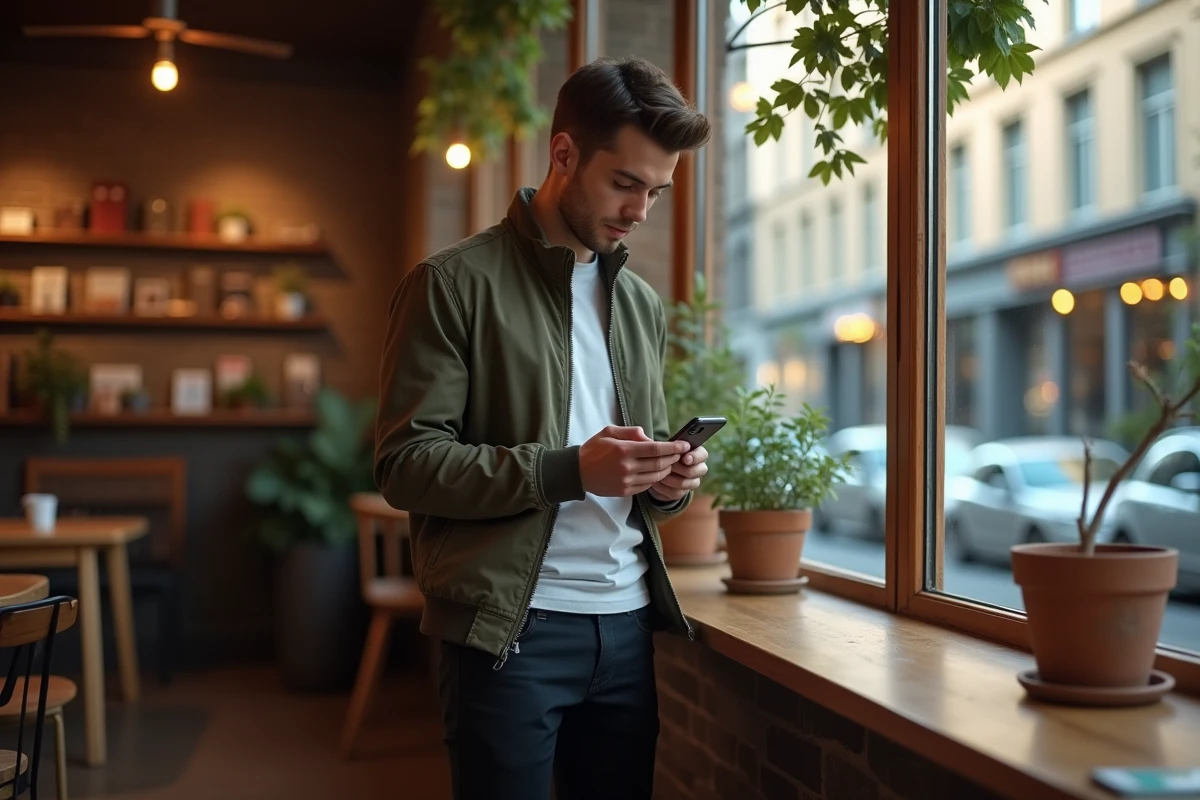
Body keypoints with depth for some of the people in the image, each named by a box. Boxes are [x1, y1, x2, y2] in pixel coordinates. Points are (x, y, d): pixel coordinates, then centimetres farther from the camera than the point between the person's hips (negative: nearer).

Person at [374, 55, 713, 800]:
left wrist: (667, 482, -3)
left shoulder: (644, 303, 14)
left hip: (628, 622, 6)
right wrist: (568, 469, -20)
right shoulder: (454, 284, -5)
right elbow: (406, 463, -11)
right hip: (510, 627, -5)